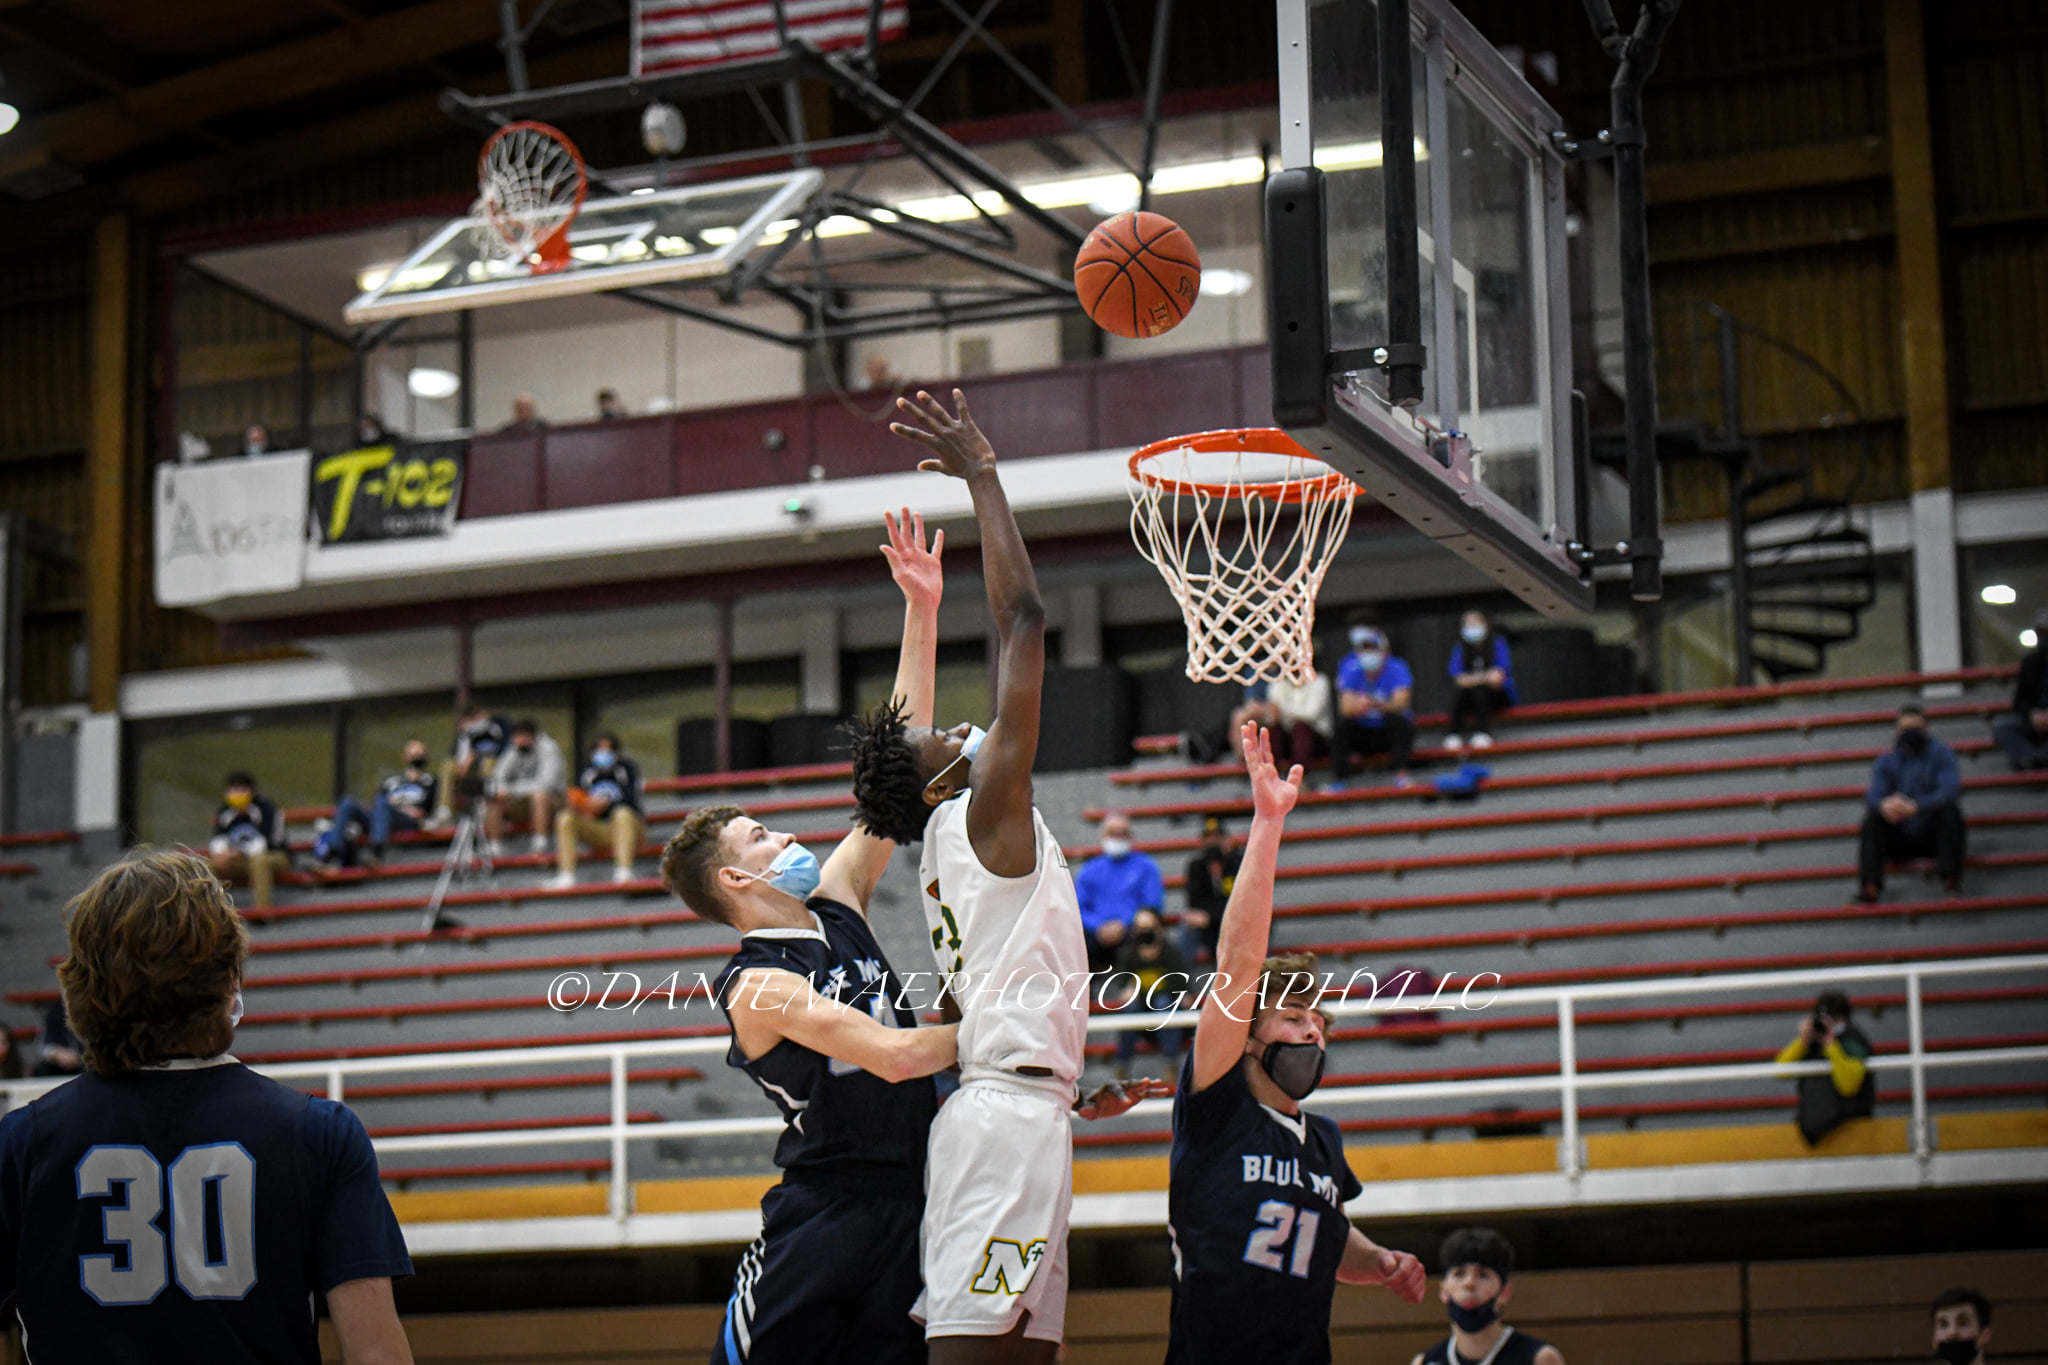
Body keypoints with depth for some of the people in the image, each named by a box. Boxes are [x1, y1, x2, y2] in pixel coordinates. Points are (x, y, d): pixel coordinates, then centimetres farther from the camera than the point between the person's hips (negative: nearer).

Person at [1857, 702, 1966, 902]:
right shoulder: (1886, 761, 7)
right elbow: (1873, 796, -8)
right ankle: (1870, 884, -40)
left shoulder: (1940, 753, 0)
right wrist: (1883, 805, -36)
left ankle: (1950, 876, -37)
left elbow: (1951, 789, -18)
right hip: (1901, 839, 2)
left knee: (1950, 810, -29)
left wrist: (1916, 806, -35)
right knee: (1872, 819, -23)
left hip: (1932, 837, -2)